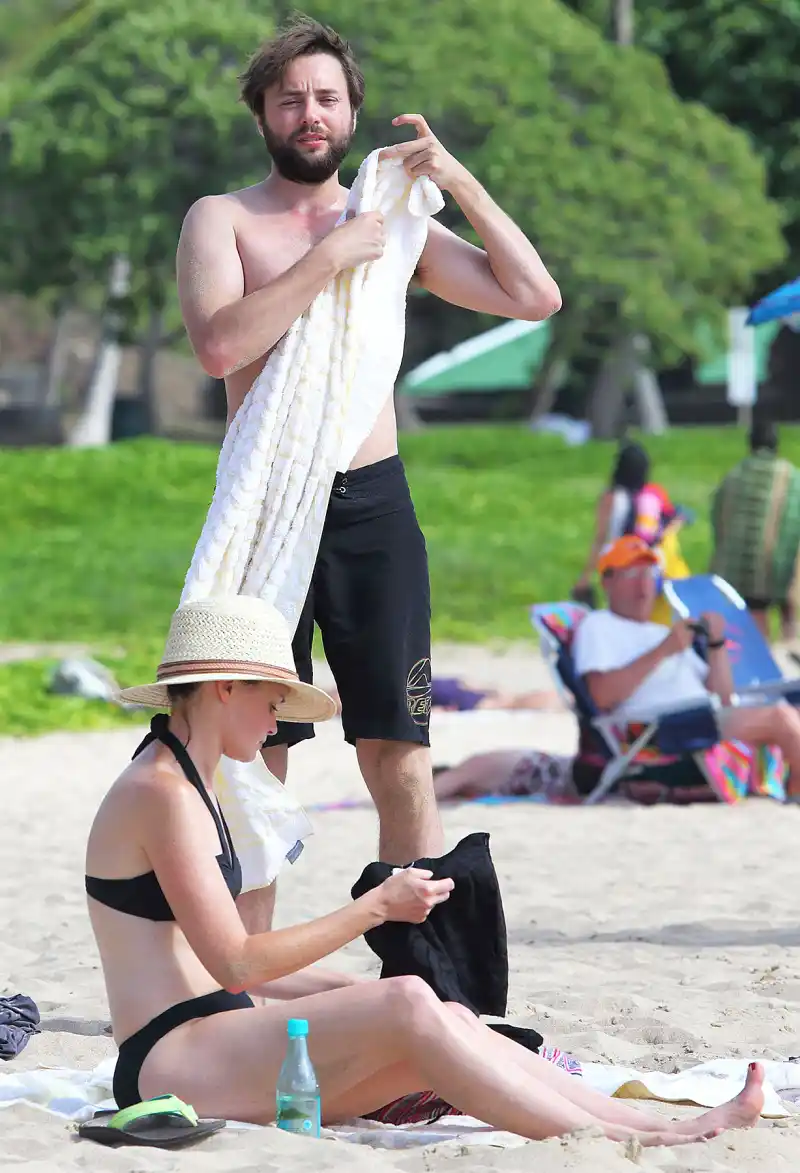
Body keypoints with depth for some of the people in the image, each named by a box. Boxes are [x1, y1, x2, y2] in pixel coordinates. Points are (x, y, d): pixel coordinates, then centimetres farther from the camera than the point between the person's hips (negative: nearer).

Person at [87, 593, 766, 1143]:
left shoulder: (188, 787, 20)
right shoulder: (161, 793, -12)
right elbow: (235, 965, -17)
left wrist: (358, 995, 8)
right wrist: (377, 908, -12)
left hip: (215, 1060, 9)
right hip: (173, 1066, -9)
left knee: (451, 1024, -5)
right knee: (407, 1006, -24)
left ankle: (660, 1127, -10)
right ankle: (627, 1146, -23)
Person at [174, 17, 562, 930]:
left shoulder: (390, 220, 15)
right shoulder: (221, 220, 5)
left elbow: (535, 298, 8)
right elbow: (219, 344, -14)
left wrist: (460, 183, 1)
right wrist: (330, 257, -14)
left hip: (374, 509, 2)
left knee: (400, 761, -3)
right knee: (252, 760, -2)